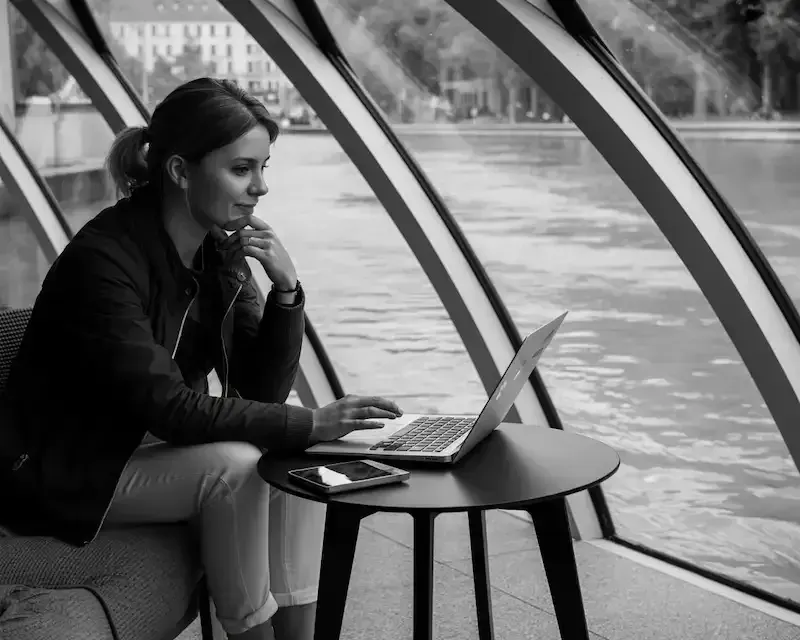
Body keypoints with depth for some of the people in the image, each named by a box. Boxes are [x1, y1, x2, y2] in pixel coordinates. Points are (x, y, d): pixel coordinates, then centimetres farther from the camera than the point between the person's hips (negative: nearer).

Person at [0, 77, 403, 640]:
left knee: (300, 459, -15)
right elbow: (168, 408, -30)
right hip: (69, 477, -7)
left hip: (160, 447, 7)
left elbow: (263, 391, -3)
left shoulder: (222, 249, -2)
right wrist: (311, 423, -33)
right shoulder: (103, 260, -25)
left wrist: (287, 289, -19)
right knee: (233, 464, -29)